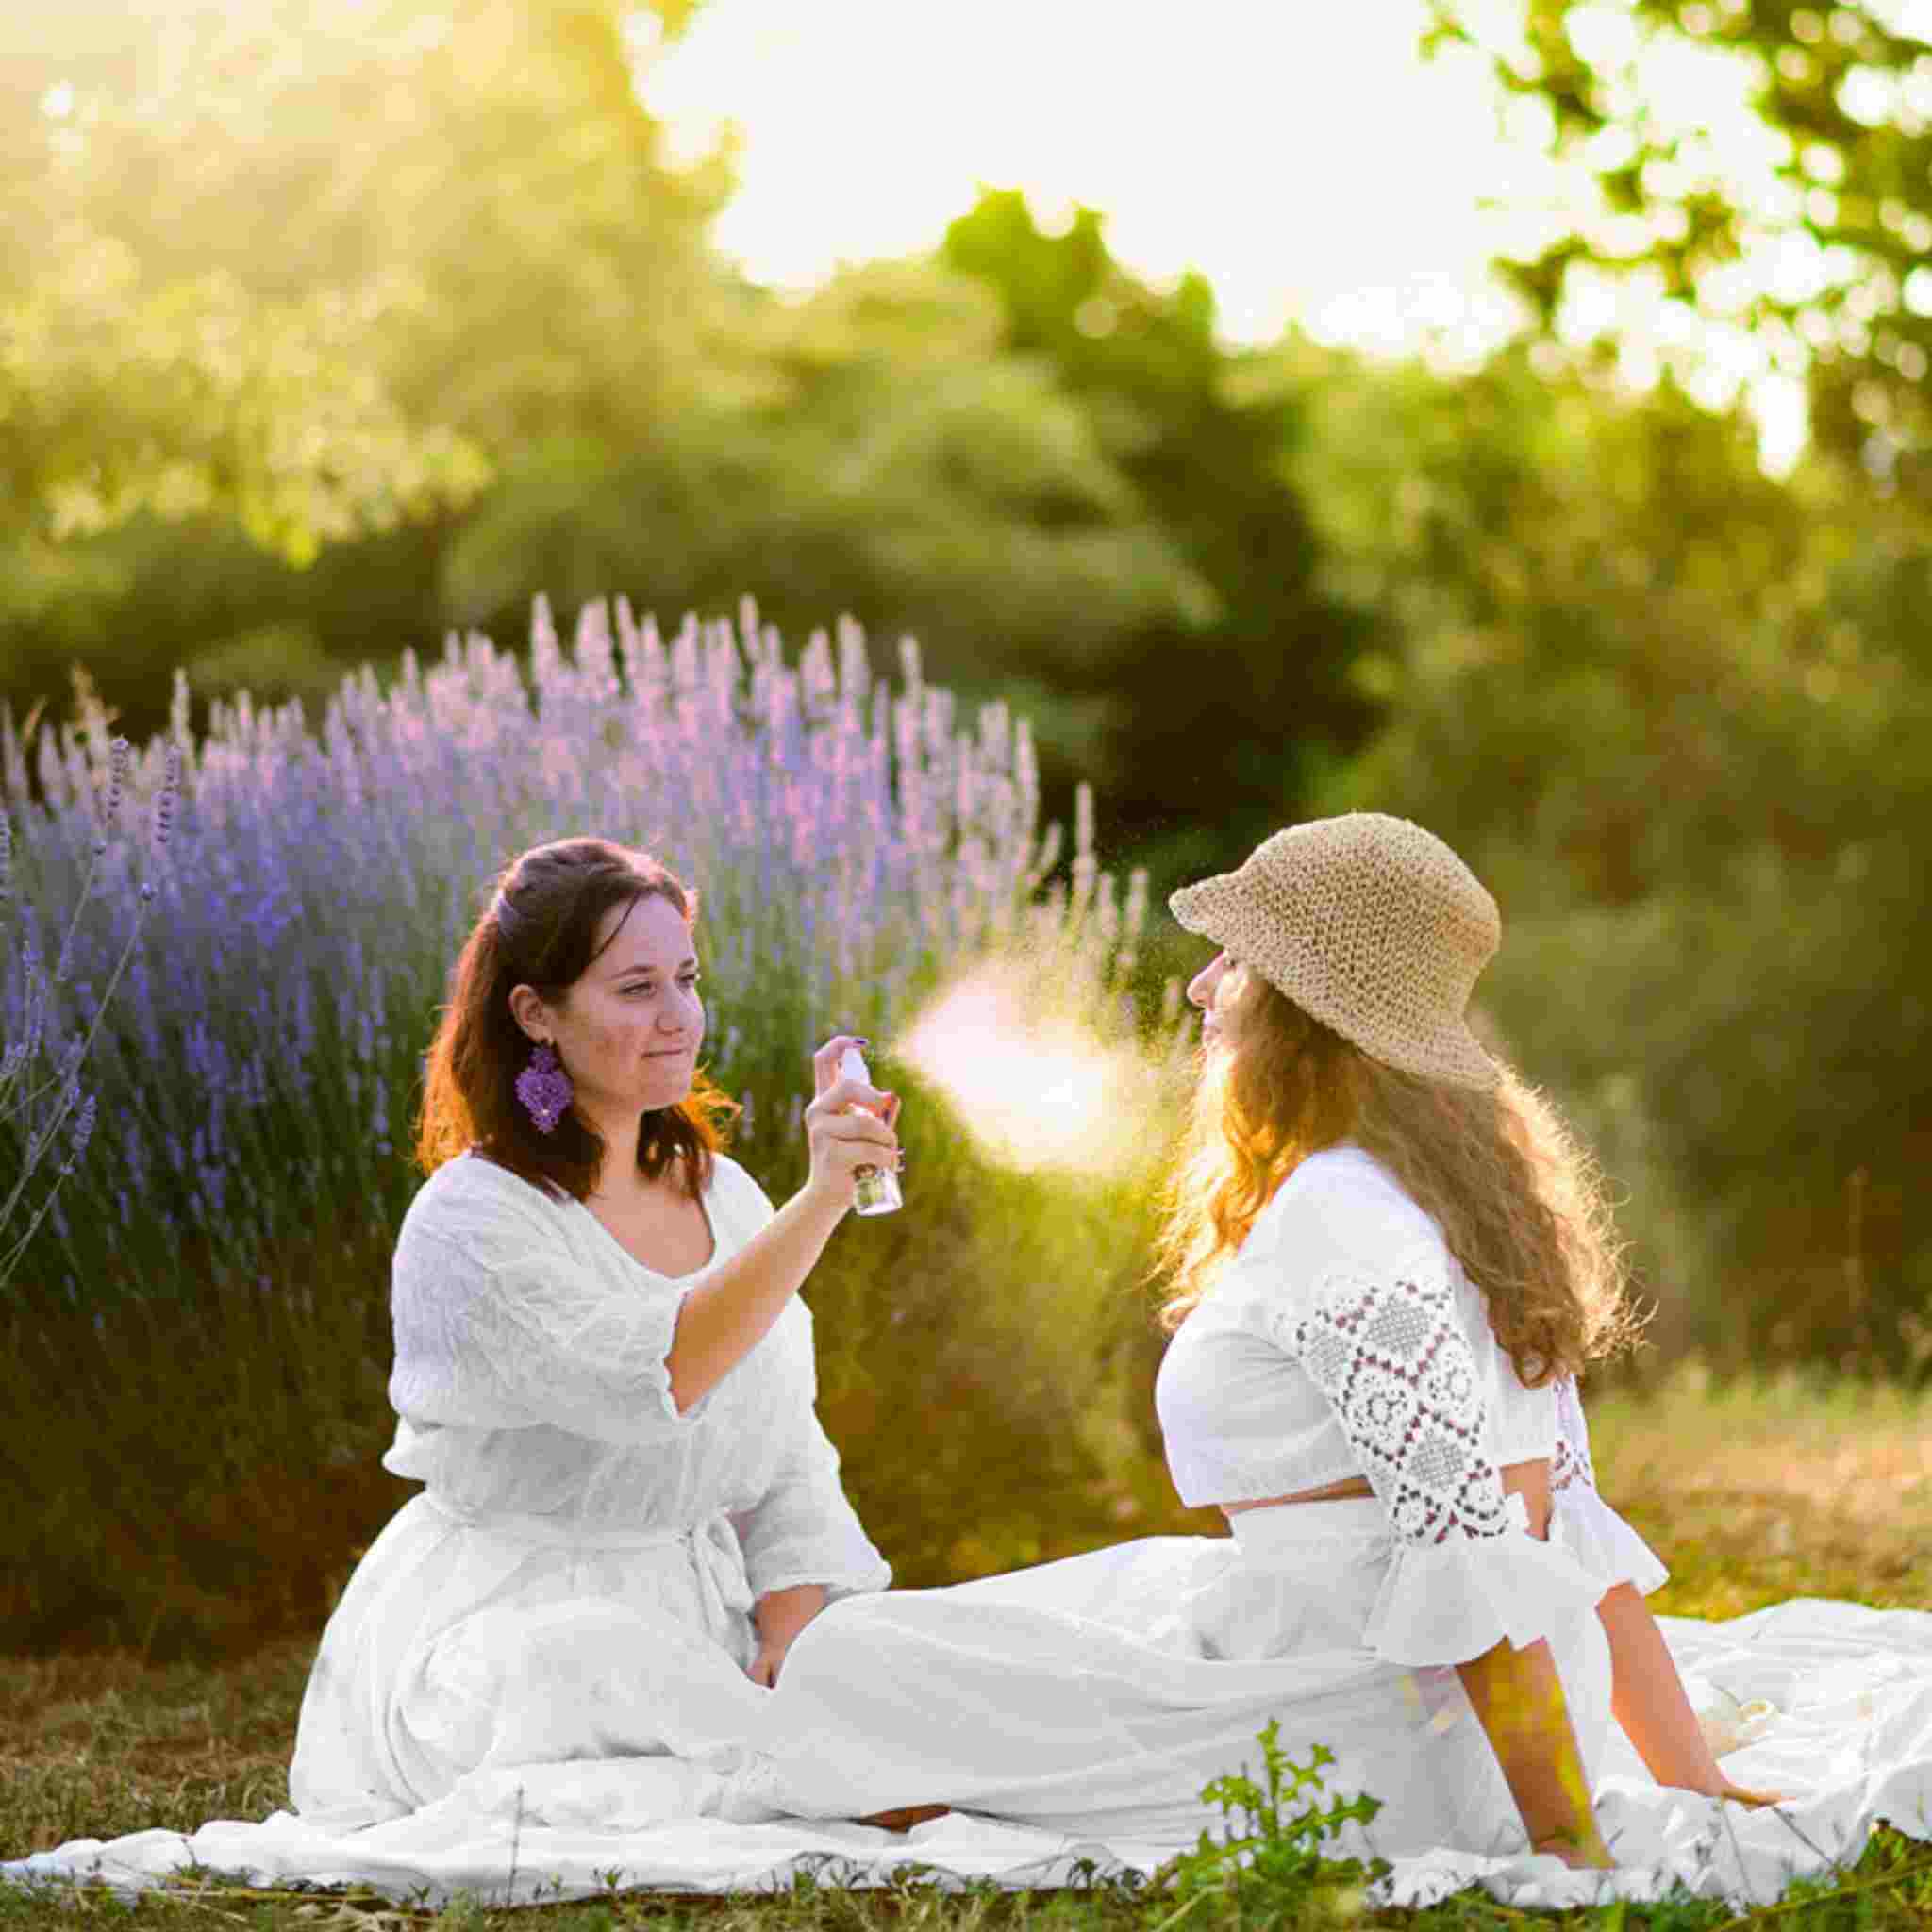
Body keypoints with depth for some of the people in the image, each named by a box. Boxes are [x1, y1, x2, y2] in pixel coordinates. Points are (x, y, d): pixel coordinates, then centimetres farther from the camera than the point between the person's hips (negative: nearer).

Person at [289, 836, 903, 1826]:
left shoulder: (723, 1195, 11)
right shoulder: (471, 1222, -13)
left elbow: (788, 1464, 11)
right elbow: (656, 1379, -30)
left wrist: (785, 1653, -6)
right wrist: (820, 1198, -38)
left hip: (708, 1627, 8)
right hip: (520, 1631, -8)